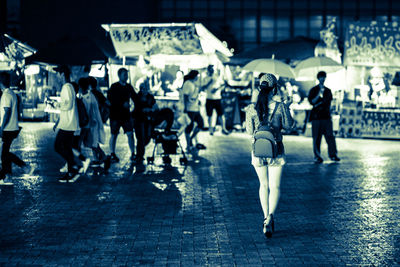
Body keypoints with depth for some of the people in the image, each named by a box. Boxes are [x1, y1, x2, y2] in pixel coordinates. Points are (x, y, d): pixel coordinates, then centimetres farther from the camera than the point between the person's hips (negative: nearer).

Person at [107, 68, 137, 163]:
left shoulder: (129, 87, 9)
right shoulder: (114, 87, -5)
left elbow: (135, 98, 15)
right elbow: (110, 100, -13)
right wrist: (123, 104, -18)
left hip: (126, 114, 4)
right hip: (115, 115, -4)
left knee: (130, 134, -2)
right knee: (114, 135, 2)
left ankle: (133, 154, 5)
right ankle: (112, 154, 12)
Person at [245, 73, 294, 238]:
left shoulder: (252, 108, -6)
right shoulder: (280, 106, -11)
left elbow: (250, 131, 1)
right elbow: (288, 126, 3)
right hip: (276, 149, -2)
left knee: (264, 184, 18)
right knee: (275, 186, 3)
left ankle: (266, 218, 19)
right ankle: (270, 216, -19)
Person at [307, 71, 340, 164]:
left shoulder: (328, 90, 16)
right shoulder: (313, 90, 7)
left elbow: (328, 102, 11)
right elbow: (312, 101, -3)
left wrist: (318, 105, -2)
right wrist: (319, 94, -14)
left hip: (326, 116, 2)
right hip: (316, 117, -2)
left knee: (330, 135, -5)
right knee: (316, 137, -4)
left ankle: (333, 154, -3)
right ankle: (317, 156, -1)